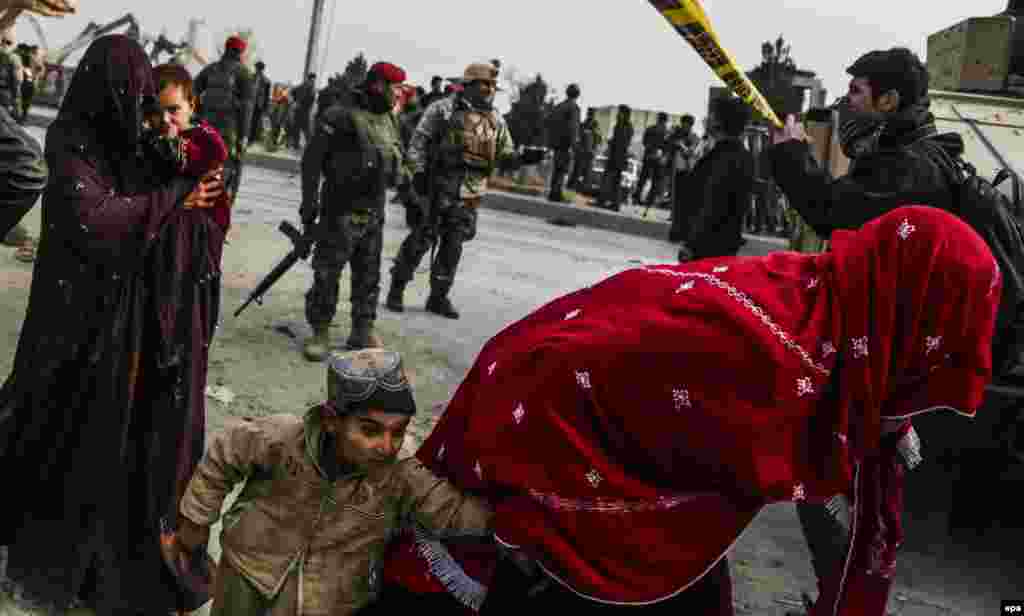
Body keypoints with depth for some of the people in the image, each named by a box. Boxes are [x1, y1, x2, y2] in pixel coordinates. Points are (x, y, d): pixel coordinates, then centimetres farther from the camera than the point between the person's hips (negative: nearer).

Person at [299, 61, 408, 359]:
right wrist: (309, 201, -15)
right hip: (342, 210, -7)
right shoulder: (342, 117, -12)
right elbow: (312, 159, -13)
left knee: (369, 276, 12)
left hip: (374, 212, 7)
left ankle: (363, 331, 23)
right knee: (328, 273, 0)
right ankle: (319, 332, 10)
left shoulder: (390, 121, 10)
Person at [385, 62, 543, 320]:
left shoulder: (497, 120, 12)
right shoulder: (444, 109, -3)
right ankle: (397, 288, 13)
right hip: (439, 186, -5)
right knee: (421, 239, -1)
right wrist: (418, 171, -13)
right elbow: (419, 142, -4)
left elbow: (504, 156, 14)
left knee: (453, 245, 8)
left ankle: (439, 297, 17)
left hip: (470, 193, 5)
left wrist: (523, 158, -5)